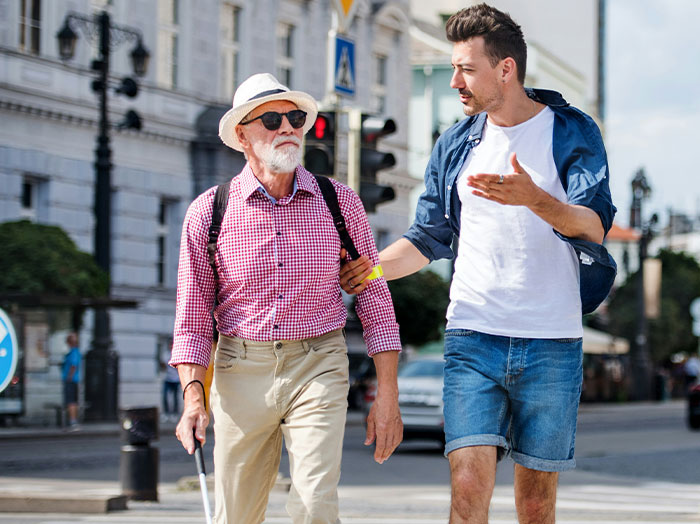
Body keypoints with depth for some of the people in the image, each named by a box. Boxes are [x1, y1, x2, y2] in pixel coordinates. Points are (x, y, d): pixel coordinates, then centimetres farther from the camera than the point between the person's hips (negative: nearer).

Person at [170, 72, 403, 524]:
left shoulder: (340, 203, 1)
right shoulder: (209, 213, -1)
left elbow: (376, 303, 5)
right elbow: (192, 316, 3)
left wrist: (388, 396, 0)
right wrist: (193, 398, -9)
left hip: (318, 367, -1)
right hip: (241, 372, 1)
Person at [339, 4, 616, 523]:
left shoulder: (573, 132, 1)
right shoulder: (457, 144, 11)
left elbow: (595, 225, -13)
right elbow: (430, 238, 16)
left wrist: (534, 198, -32)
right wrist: (372, 266, -2)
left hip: (552, 343, -2)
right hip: (473, 337, 2)